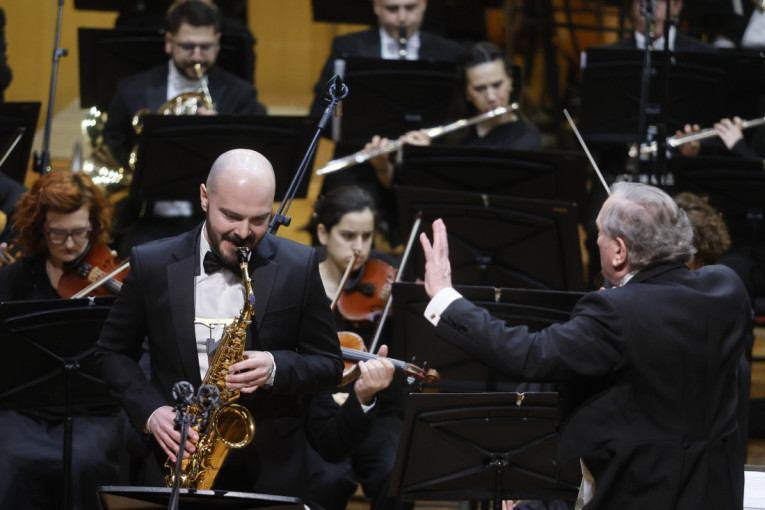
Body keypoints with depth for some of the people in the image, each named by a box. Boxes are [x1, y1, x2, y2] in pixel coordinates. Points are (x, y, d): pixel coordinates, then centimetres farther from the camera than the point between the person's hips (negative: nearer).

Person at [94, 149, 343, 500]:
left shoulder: (298, 267, 0)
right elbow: (112, 351, 9)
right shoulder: (152, 264, 0)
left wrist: (275, 369, -16)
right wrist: (151, 412, -7)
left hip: (270, 470, 0)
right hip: (177, 456, 0)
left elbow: (328, 363, 5)